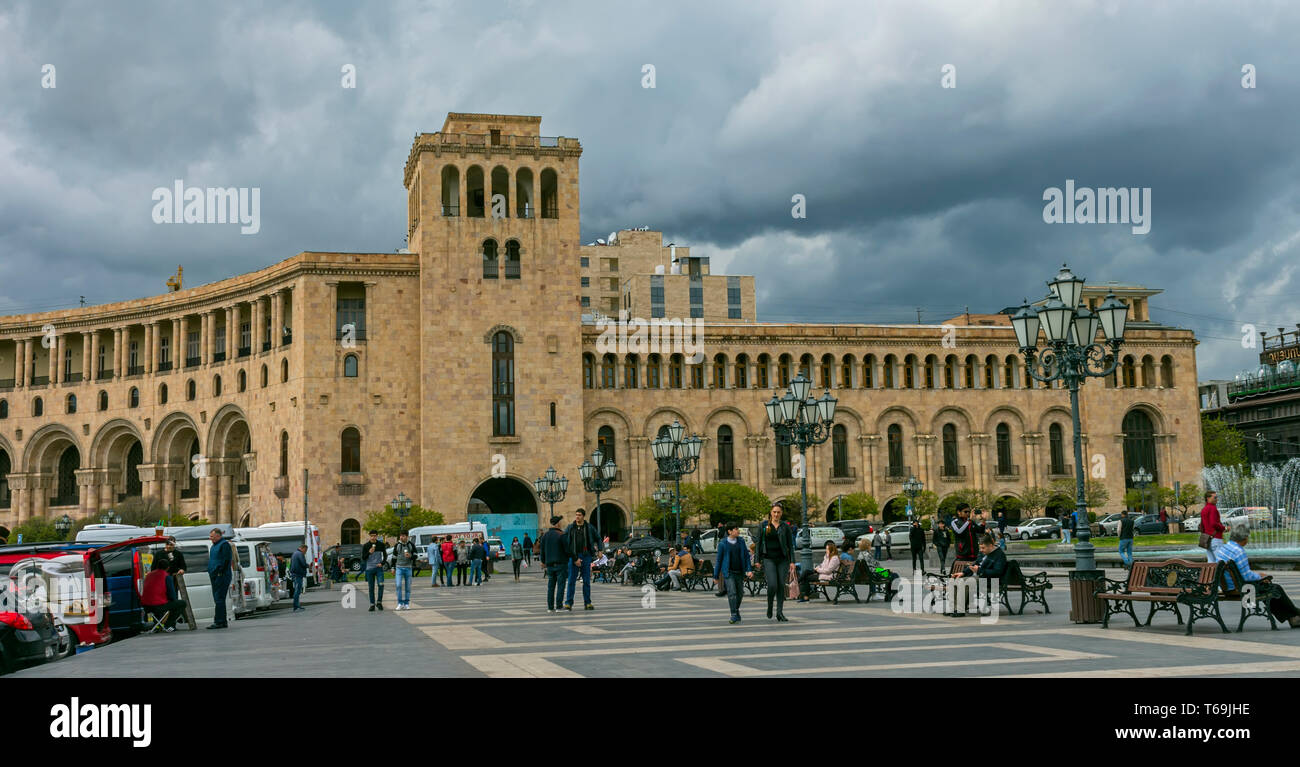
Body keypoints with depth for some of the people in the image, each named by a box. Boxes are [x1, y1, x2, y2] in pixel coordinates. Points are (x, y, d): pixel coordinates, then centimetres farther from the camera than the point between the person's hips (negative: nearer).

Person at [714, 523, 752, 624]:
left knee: (740, 593, 12)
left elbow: (746, 556, 8)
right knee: (732, 593, -14)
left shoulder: (741, 542, 5)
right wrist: (716, 576, 4)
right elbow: (719, 560, 0)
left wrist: (749, 570, -4)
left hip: (739, 572, 4)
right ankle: (734, 616, -9)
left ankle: (736, 611, 34)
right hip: (728, 572, -4)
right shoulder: (723, 543, -5)